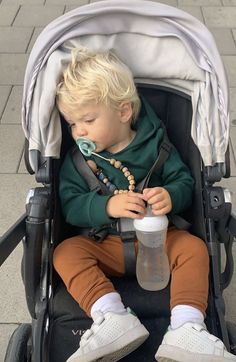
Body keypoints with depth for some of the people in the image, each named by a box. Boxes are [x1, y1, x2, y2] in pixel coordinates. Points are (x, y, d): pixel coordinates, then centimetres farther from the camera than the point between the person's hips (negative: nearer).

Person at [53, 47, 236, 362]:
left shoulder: (154, 144, -1)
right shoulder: (76, 160, 1)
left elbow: (185, 181, -2)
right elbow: (70, 206, -8)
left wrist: (171, 196, -26)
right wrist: (107, 206, -27)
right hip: (104, 244, 1)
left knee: (194, 247, -24)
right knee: (65, 252, -23)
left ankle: (186, 328, -34)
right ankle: (112, 318, -40)